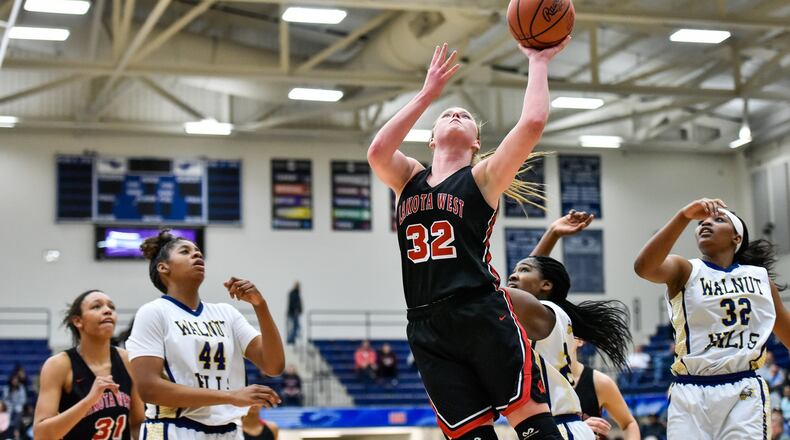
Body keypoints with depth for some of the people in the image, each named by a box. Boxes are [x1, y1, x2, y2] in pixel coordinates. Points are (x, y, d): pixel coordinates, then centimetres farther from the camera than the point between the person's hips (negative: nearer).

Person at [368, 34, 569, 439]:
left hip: (484, 316, -3)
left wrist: (538, 63, 6)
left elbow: (533, 123, -6)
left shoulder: (483, 177, 8)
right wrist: (428, 92, 2)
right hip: (427, 329, 3)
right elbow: (377, 152, -4)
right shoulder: (409, 179, 18)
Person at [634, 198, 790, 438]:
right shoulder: (685, 271, 4)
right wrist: (684, 216, -24)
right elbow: (643, 267, -18)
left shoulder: (760, 277, 13)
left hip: (745, 393, 2)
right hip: (690, 394, -2)